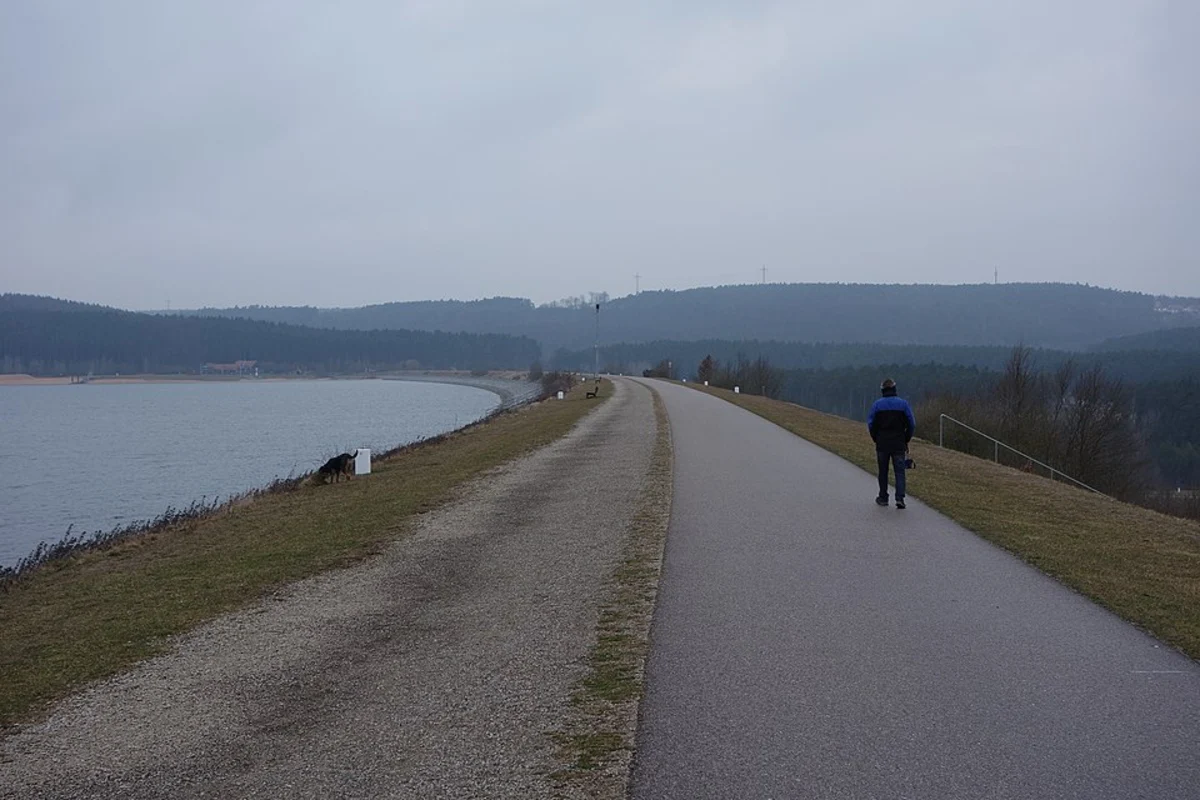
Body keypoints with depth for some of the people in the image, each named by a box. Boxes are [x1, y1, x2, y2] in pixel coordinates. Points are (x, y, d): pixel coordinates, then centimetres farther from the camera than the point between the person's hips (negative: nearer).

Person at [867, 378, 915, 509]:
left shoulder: (877, 404, -2)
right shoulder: (903, 403, -1)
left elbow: (871, 424, -1)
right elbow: (912, 424, 0)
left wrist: (876, 439, 10)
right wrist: (906, 440, 9)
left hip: (882, 444, 0)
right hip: (899, 444, 0)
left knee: (883, 472, 11)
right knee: (899, 471, 1)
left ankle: (883, 498, 17)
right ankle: (899, 498, -13)